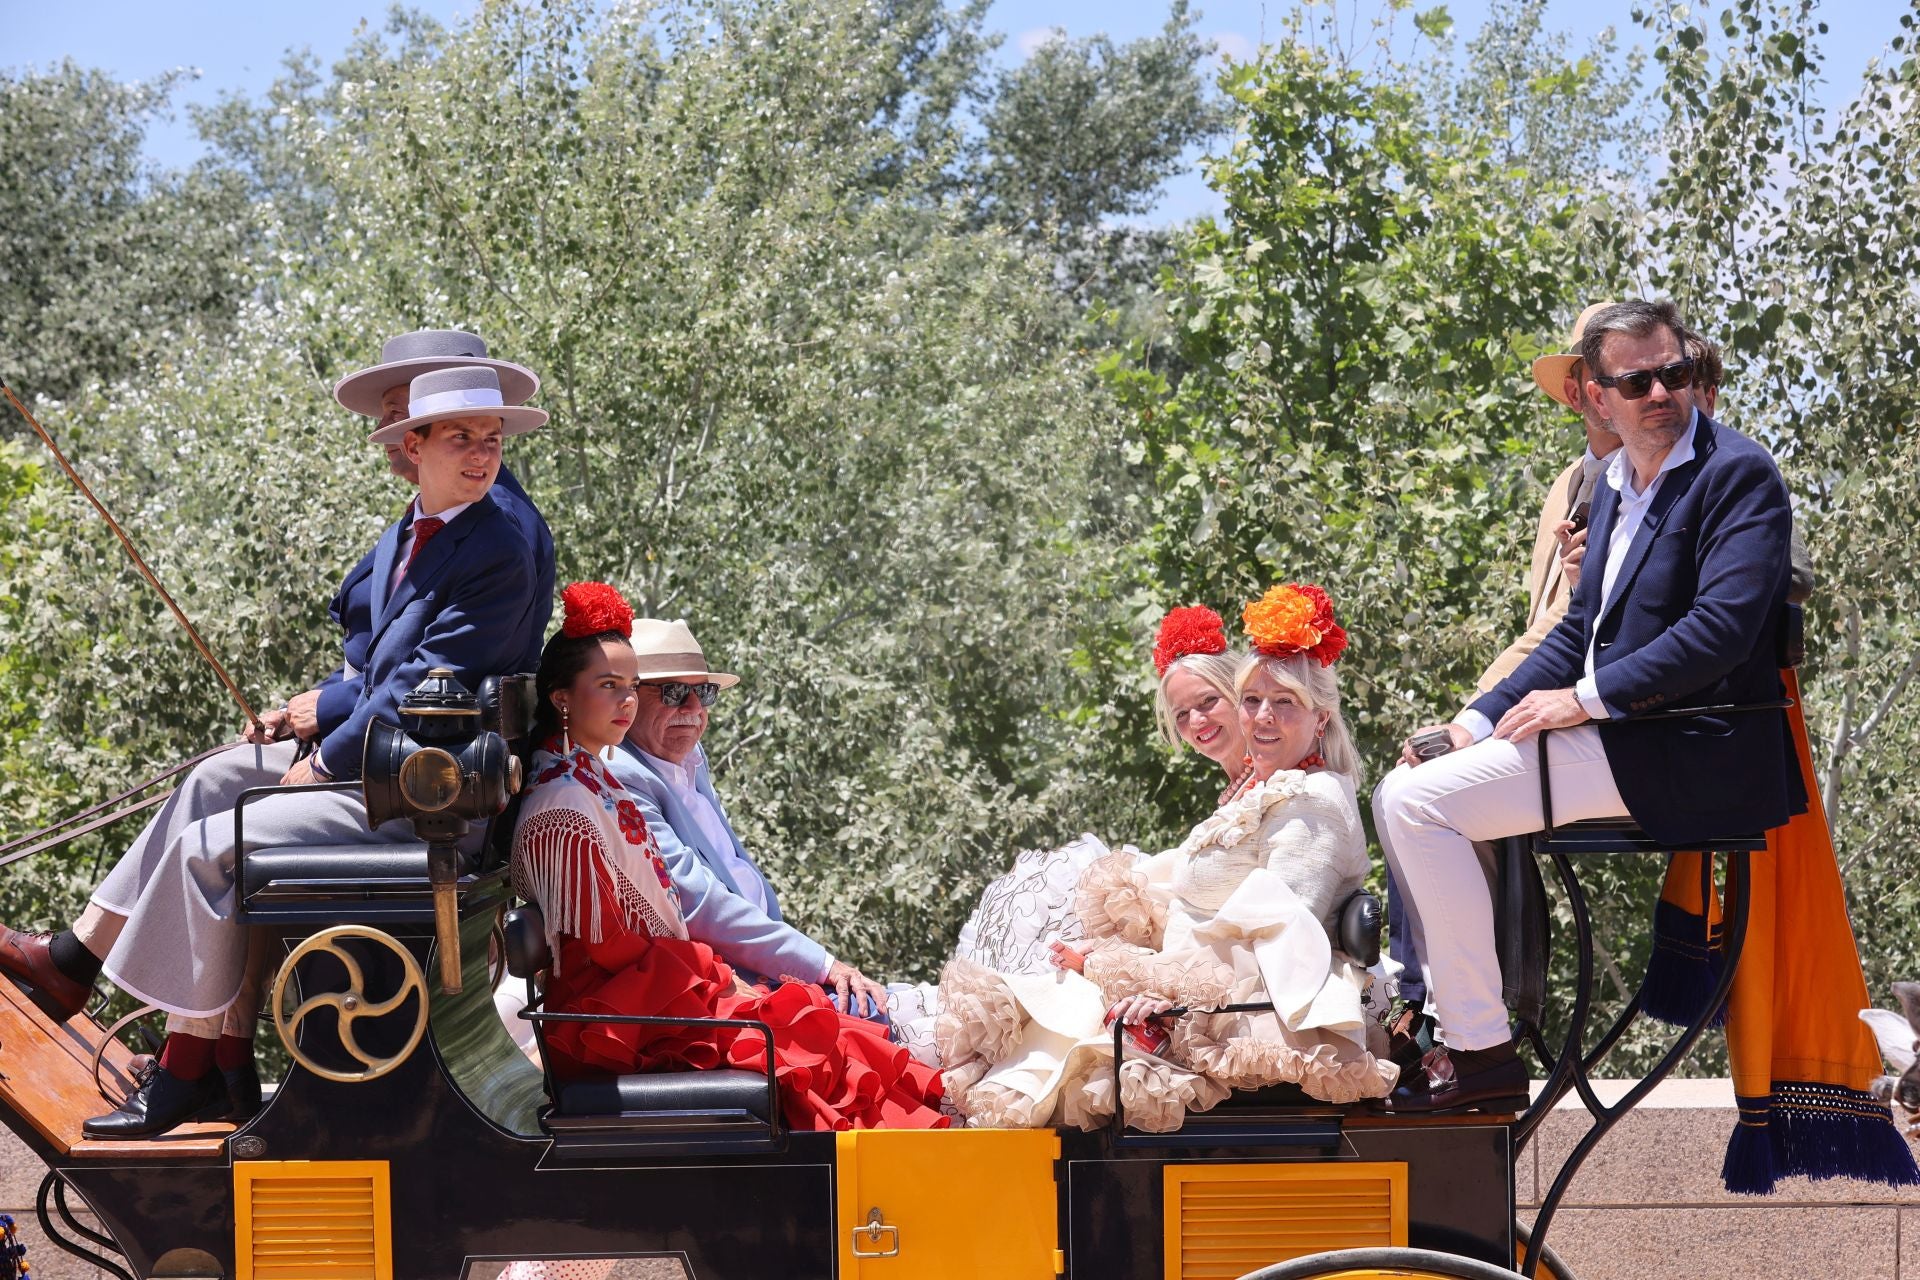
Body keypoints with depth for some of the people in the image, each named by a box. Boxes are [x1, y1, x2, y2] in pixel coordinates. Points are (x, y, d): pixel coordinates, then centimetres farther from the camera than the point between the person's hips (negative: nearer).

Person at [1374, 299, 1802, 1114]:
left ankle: (1482, 1053, -14)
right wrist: (1481, 721, 7)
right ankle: (1444, 1026, 11)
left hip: (1684, 755, -10)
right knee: (1408, 793, 13)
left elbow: (1722, 628, -22)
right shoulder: (1614, 482, 16)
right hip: (1610, 734, 10)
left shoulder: (1738, 473, -11)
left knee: (1416, 801, -18)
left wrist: (1585, 699, -19)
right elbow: (1581, 629, 20)